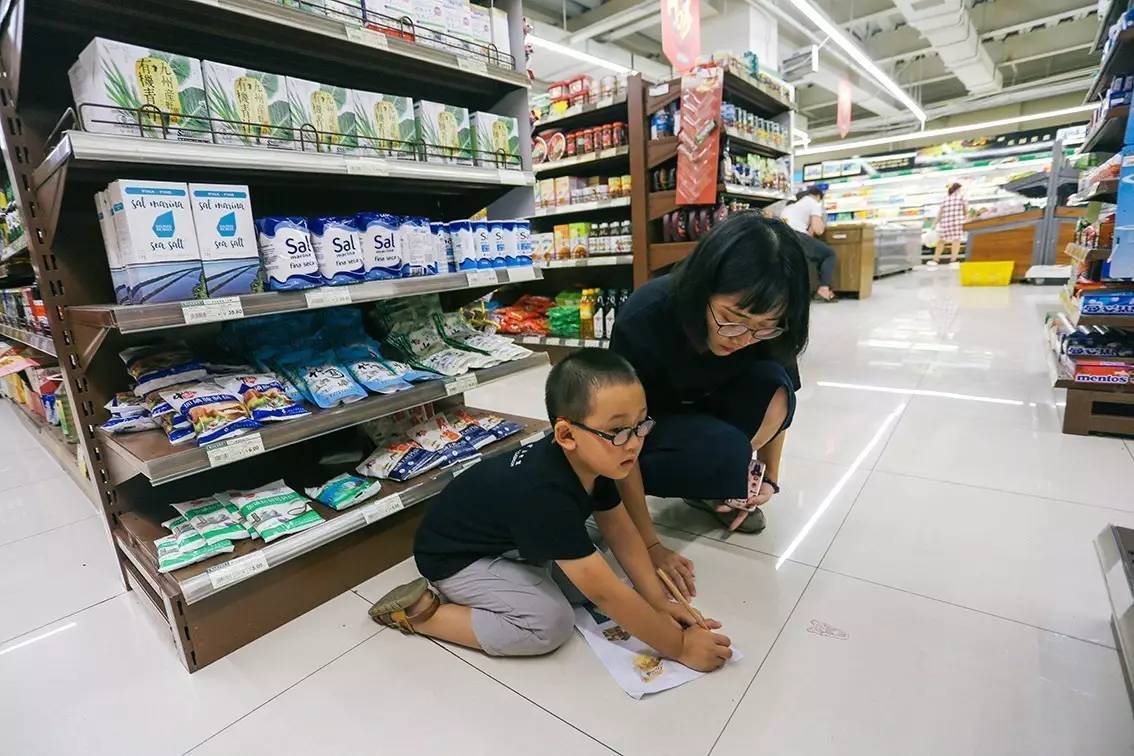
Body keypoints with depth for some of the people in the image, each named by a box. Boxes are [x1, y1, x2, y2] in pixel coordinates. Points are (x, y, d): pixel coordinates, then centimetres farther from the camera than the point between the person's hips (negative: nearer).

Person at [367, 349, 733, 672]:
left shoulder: (590, 459, -15)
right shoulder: (544, 493, -39)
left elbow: (620, 531, -4)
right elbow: (605, 593, -33)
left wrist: (659, 602, -8)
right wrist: (679, 646, -23)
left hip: (508, 540, 8)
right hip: (456, 557, -8)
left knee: (588, 569, -1)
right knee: (551, 624, -20)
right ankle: (422, 612, -7)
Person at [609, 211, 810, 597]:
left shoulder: (764, 325, -21)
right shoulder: (643, 321, -33)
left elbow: (777, 398, 0)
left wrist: (769, 477, -2)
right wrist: (650, 546, -23)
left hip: (706, 412, 5)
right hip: (647, 426, -4)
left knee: (770, 383, -26)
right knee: (726, 453, -34)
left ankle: (716, 490, -3)